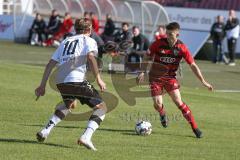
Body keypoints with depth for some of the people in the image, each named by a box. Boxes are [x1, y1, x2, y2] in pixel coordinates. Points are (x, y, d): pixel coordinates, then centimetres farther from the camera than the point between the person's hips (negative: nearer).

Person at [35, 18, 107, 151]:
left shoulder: (66, 41, 27)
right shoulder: (89, 40, 10)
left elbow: (51, 64, 23)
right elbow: (90, 56, -12)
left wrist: (42, 85, 27)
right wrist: (98, 79, -15)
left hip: (60, 82, 7)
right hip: (76, 80, -7)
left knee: (69, 104, 36)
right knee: (101, 108, 4)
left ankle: (45, 131, 25)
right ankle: (86, 137, -16)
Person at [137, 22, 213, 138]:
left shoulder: (182, 48, -12)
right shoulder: (158, 44, -14)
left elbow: (193, 65, -8)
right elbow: (148, 57, 3)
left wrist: (203, 81, -11)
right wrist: (143, 73, -1)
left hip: (170, 77, 0)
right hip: (155, 77, 0)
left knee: (178, 101, -16)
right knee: (157, 104, -12)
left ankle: (195, 128, -9)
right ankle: (163, 114, 28)